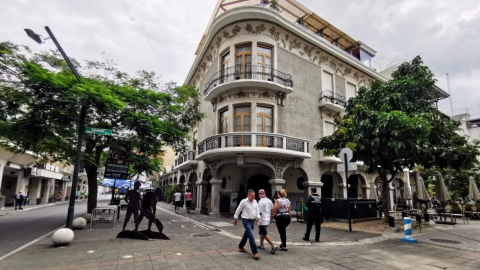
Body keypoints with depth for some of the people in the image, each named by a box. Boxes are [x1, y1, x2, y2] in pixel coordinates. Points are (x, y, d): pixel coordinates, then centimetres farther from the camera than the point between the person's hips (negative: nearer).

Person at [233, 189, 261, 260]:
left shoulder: (255, 202, 5)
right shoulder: (244, 202, -12)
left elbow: (257, 211, 7)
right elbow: (238, 210, -3)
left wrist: (259, 218, -7)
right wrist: (235, 219, 3)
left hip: (252, 221, 6)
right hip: (246, 221, -6)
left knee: (246, 235, 21)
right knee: (251, 236, -14)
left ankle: (241, 246, 43)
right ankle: (255, 252, -10)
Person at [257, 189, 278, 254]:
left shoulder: (260, 202, -18)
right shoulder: (269, 200, 7)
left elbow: (259, 212, -19)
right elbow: (272, 209, 13)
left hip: (262, 220, -9)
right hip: (267, 219, 9)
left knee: (265, 234, -5)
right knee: (261, 232, 23)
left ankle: (274, 246, -13)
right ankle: (261, 245, 30)